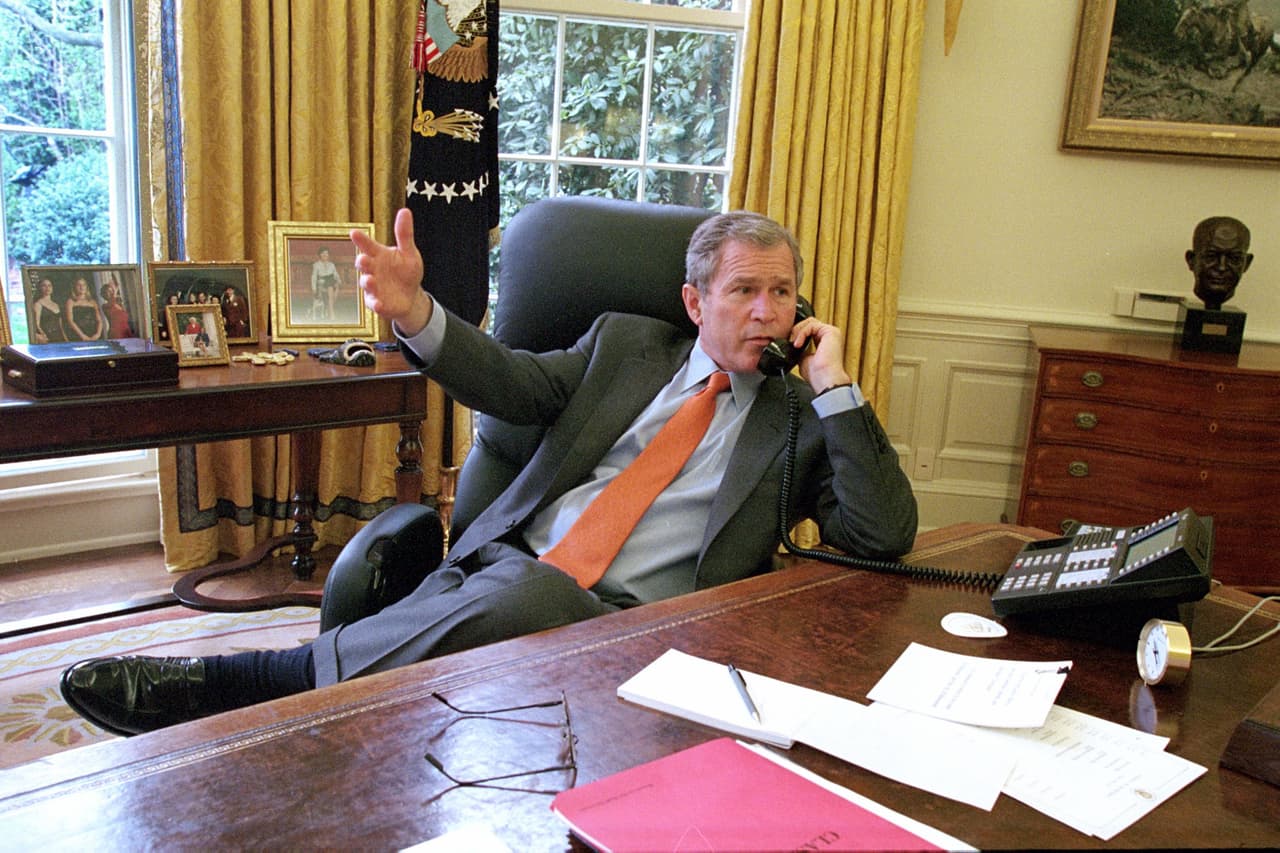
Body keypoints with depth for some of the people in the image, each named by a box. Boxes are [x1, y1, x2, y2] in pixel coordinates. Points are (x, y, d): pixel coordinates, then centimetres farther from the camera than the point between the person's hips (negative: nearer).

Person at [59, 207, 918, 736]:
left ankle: (230, 681, -28)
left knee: (531, 605, -35)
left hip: (628, 622, -2)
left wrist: (833, 383, -3)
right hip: (510, 566, 2)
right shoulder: (626, 344, 17)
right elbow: (513, 381, 6)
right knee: (524, 588, -35)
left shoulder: (804, 417, 12)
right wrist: (415, 314, -13)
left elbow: (885, 534, 1)